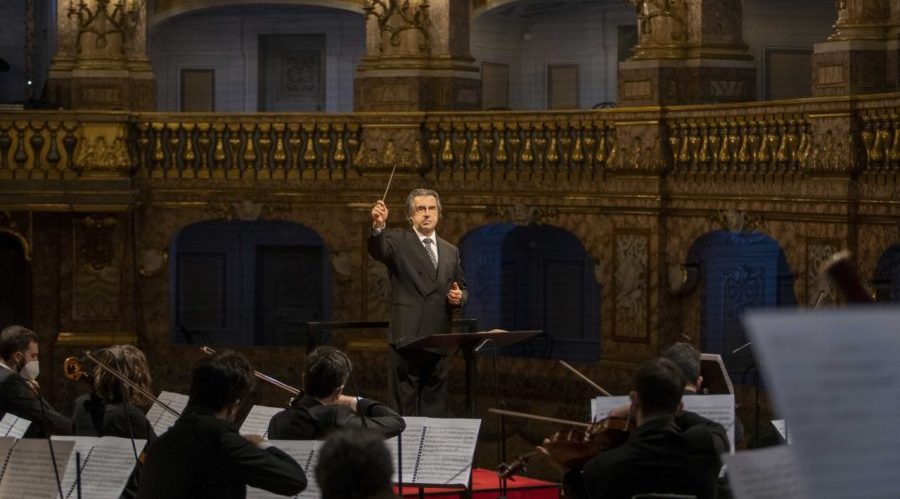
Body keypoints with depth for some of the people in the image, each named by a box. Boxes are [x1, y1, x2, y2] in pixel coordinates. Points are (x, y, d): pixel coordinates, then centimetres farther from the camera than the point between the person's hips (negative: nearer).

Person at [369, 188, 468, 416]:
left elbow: (462, 288, 22)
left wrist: (460, 297, -2)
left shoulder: (451, 252, 16)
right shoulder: (399, 241, 1)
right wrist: (378, 226, -42)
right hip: (408, 338, -5)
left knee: (434, 405, 9)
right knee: (406, 406, -2)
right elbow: (377, 250, -21)